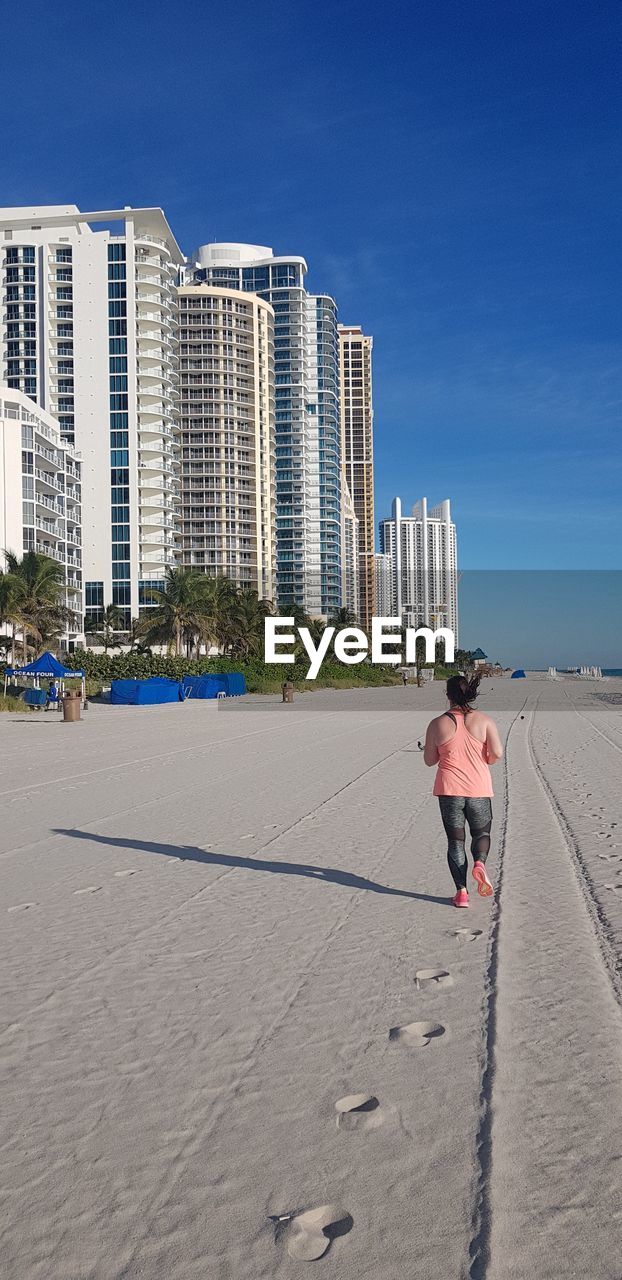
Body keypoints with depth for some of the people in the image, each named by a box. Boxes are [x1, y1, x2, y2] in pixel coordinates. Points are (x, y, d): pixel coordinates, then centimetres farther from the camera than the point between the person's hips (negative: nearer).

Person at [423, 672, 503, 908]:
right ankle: (480, 864, -12)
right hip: (479, 789, 0)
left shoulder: (437, 724, -3)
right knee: (481, 833, 18)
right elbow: (497, 753, -11)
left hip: (449, 789, 0)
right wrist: (484, 762, 9)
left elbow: (429, 760, 2)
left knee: (455, 840, 9)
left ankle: (461, 891, 3)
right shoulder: (484, 720, -3)